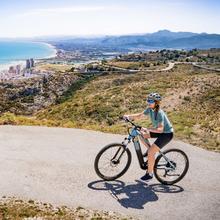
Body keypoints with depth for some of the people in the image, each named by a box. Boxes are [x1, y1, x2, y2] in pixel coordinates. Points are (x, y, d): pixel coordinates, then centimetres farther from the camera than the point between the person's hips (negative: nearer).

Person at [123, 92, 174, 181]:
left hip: (167, 133, -8)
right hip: (159, 131, 8)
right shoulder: (150, 109, -5)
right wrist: (128, 116, -15)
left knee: (151, 152, -15)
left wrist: (147, 129, -47)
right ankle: (150, 150, 16)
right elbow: (139, 115, 1)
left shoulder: (159, 113, -29)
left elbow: (160, 129, -37)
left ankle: (149, 174, 1)